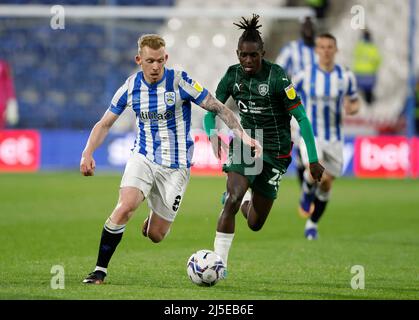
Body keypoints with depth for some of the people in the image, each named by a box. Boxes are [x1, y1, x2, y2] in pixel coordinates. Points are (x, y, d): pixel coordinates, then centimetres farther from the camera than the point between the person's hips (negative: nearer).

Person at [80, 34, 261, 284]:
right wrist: (88, 154, -8)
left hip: (176, 167, -1)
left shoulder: (179, 81, -13)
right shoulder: (131, 87, -3)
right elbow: (105, 124, 7)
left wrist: (243, 135, -23)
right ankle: (100, 270, -15)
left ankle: (155, 218, 40)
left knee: (155, 235, 0)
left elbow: (218, 108, -11)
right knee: (125, 207, -27)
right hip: (143, 158, 1)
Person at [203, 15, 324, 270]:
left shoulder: (277, 77, -17)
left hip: (275, 151, -2)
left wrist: (313, 160, -16)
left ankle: (248, 199, 42)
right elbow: (211, 109, 4)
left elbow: (301, 118, -14)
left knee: (255, 224, 5)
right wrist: (212, 135, -18)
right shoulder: (233, 75, -5)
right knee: (232, 200, -24)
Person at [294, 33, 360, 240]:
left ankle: (312, 224, 31)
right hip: (310, 135, -3)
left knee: (326, 185, 8)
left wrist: (352, 108, -14)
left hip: (334, 139, 3)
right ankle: (307, 192, 7)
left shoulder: (346, 77, -1)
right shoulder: (305, 75, -5)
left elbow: (355, 102, 10)